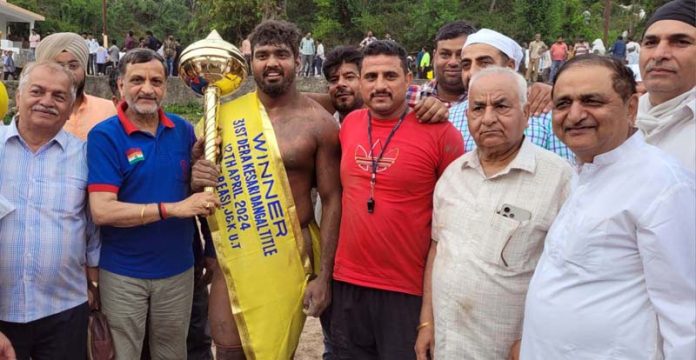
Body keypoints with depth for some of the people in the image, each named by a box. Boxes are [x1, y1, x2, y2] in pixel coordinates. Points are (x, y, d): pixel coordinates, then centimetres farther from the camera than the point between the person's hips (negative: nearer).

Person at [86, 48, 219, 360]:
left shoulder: (183, 130, 1)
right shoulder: (104, 136, -13)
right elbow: (102, 211, -21)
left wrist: (199, 160, -8)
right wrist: (173, 208, -26)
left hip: (178, 269, 4)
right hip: (122, 273, -4)